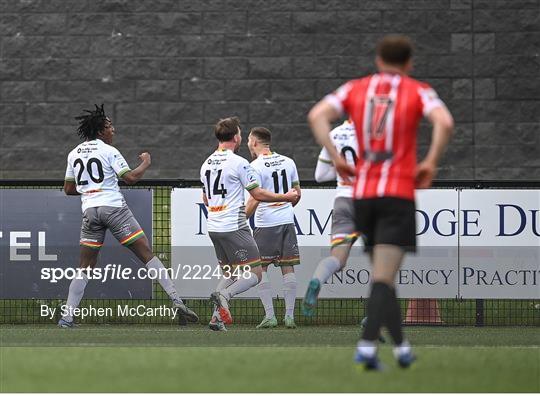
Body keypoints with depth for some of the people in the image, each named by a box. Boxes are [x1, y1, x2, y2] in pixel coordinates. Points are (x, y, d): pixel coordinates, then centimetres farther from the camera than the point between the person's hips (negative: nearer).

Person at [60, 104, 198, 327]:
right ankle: (176, 302, -13)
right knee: (147, 255, -5)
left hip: (90, 212, 5)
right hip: (114, 207, -5)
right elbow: (131, 178, -10)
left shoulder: (74, 154, 13)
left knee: (85, 268, 11)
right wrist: (146, 164, 6)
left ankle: (67, 316, 3)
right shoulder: (108, 151, -4)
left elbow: (68, 189, 18)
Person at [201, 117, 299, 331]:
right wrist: (286, 197, 5)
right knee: (254, 273, -3)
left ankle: (216, 316, 2)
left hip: (213, 226, 8)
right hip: (234, 227, -8)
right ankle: (223, 295, -27)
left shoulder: (206, 164, 12)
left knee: (230, 272, 18)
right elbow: (258, 194, -8)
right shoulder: (238, 163, -11)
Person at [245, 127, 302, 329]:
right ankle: (290, 316, 5)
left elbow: (254, 200, -15)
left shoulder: (256, 166, -9)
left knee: (260, 269, 4)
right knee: (288, 268, 7)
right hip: (287, 221, 5)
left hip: (265, 224, -5)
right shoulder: (288, 162, 8)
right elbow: (297, 193, 14)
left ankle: (269, 315, -3)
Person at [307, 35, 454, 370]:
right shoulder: (418, 92, 2)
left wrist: (336, 158, -3)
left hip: (363, 193, 4)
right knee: (384, 277, -9)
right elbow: (445, 122, -17)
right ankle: (367, 345, -25)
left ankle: (401, 345, 21)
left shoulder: (355, 89, 10)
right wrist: (431, 163, -6)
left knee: (382, 274, 17)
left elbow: (317, 116, -5)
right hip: (399, 193, -3)